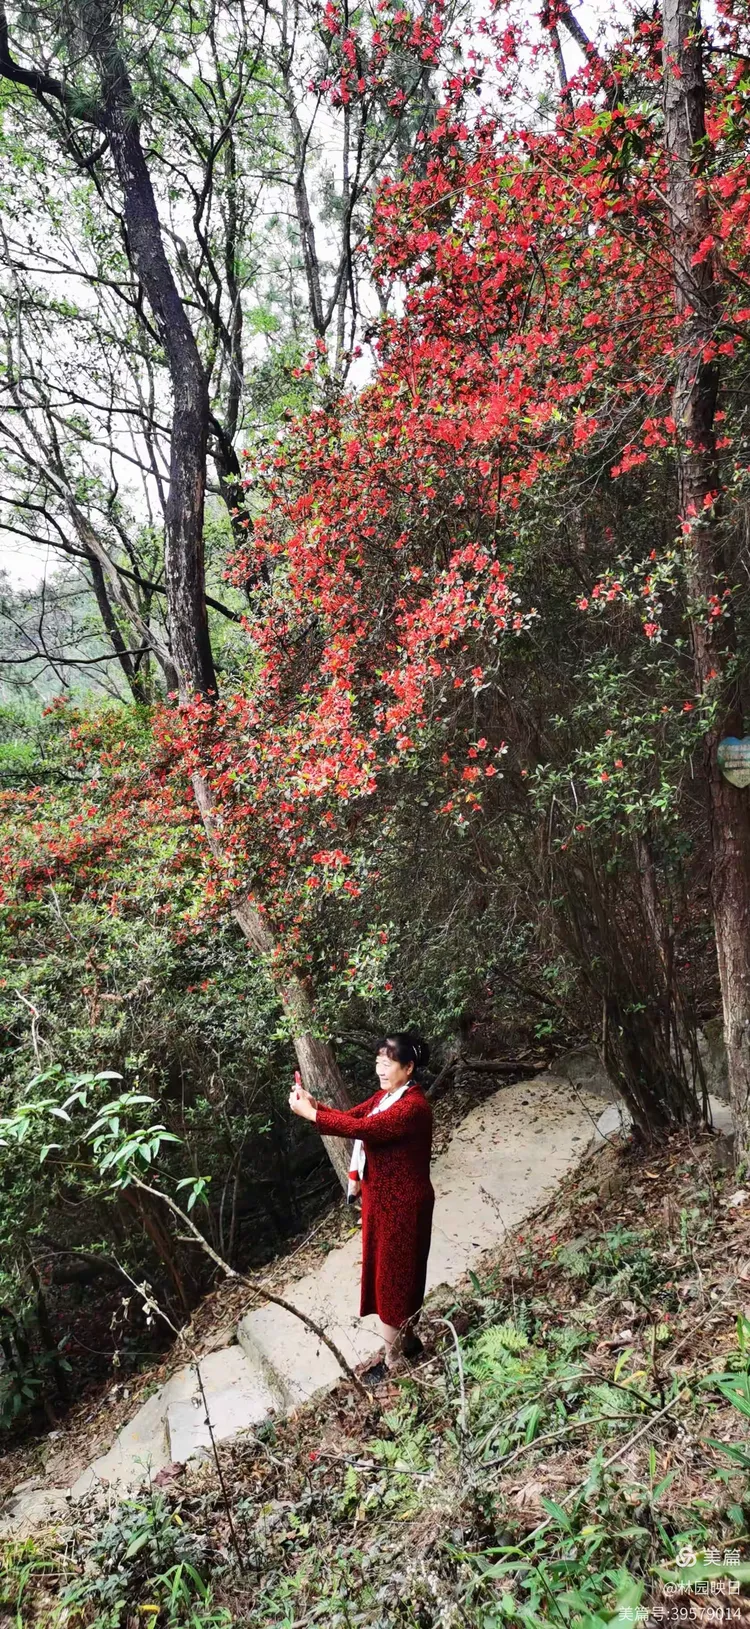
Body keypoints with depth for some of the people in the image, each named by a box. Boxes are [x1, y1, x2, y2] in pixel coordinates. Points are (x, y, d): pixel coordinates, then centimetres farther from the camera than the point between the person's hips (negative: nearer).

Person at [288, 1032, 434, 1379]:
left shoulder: (413, 1107, -27)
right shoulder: (386, 1095, 4)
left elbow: (361, 1129, -35)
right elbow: (351, 1116, 1)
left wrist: (310, 1114, -32)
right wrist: (314, 1104, -16)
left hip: (401, 1206, -9)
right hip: (380, 1199, 9)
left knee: (393, 1275, 5)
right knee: (384, 1271, 21)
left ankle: (392, 1359, 22)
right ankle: (407, 1339, 40)